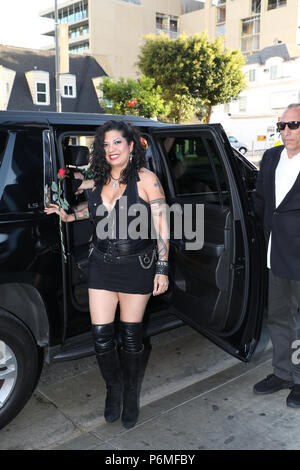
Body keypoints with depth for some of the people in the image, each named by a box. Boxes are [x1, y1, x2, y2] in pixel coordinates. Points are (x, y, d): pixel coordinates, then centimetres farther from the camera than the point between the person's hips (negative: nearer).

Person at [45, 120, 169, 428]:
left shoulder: (145, 179, -9)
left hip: (136, 267, -4)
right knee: (101, 334, 4)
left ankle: (131, 395, 33)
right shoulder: (100, 181, 6)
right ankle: (113, 388, 32)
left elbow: (161, 225, -9)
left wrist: (162, 269, -12)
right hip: (101, 266, 4)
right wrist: (69, 216, 12)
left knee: (130, 335, 9)